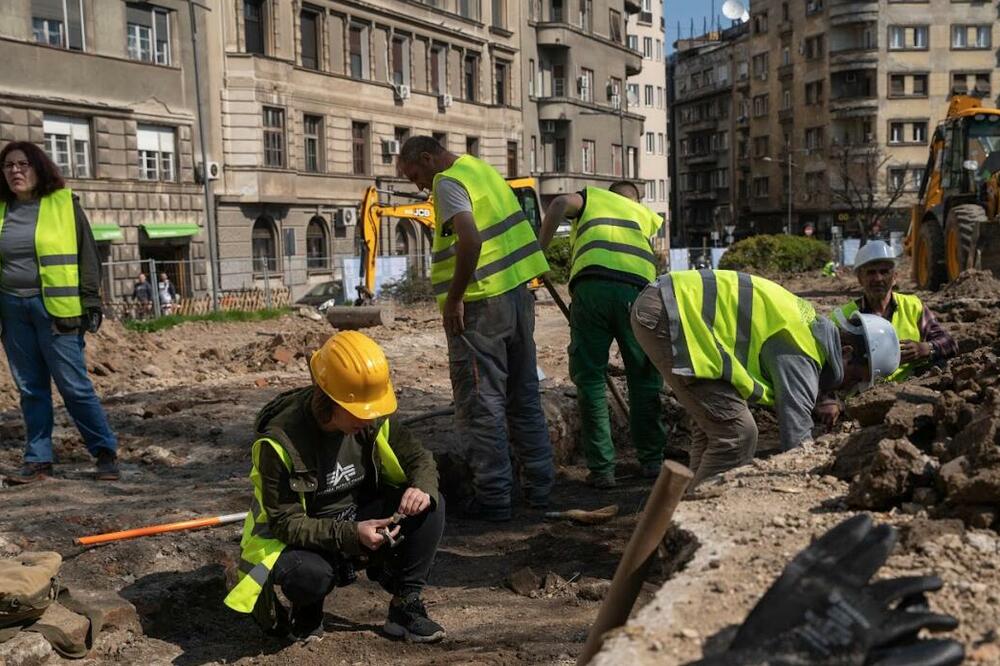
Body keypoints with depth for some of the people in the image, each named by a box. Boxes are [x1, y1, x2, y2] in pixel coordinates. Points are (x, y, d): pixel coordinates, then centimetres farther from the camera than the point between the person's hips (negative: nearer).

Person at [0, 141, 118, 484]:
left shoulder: (64, 204, 0)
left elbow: (87, 255, 0)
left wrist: (91, 301, -6)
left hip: (54, 306, -4)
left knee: (74, 385, -5)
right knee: (31, 389, 9)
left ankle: (106, 452, 5)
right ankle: (38, 460, 17)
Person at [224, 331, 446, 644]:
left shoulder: (374, 420, -11)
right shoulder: (280, 440, -26)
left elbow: (419, 458, 0)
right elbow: (286, 523, -24)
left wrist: (423, 488, -25)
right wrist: (351, 535, -37)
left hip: (361, 519, 5)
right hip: (301, 537, -4)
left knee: (430, 507, -20)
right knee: (308, 574, -40)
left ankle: (405, 605, -4)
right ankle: (307, 611, -1)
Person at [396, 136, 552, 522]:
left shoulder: (448, 182, -11)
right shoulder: (480, 168, 17)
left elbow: (470, 241, -26)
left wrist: (453, 298, -18)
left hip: (481, 302, -9)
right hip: (518, 291, 9)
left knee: (480, 403, -1)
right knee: (523, 395, 15)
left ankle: (493, 497, 3)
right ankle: (539, 485, 23)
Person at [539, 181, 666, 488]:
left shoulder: (592, 196, 28)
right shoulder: (646, 214, 35)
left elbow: (559, 204, 7)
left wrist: (539, 250, 8)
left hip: (591, 284, -1)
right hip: (638, 288, 2)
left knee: (590, 379, 7)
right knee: (644, 378, 16)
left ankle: (602, 468, 7)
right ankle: (651, 460, 23)